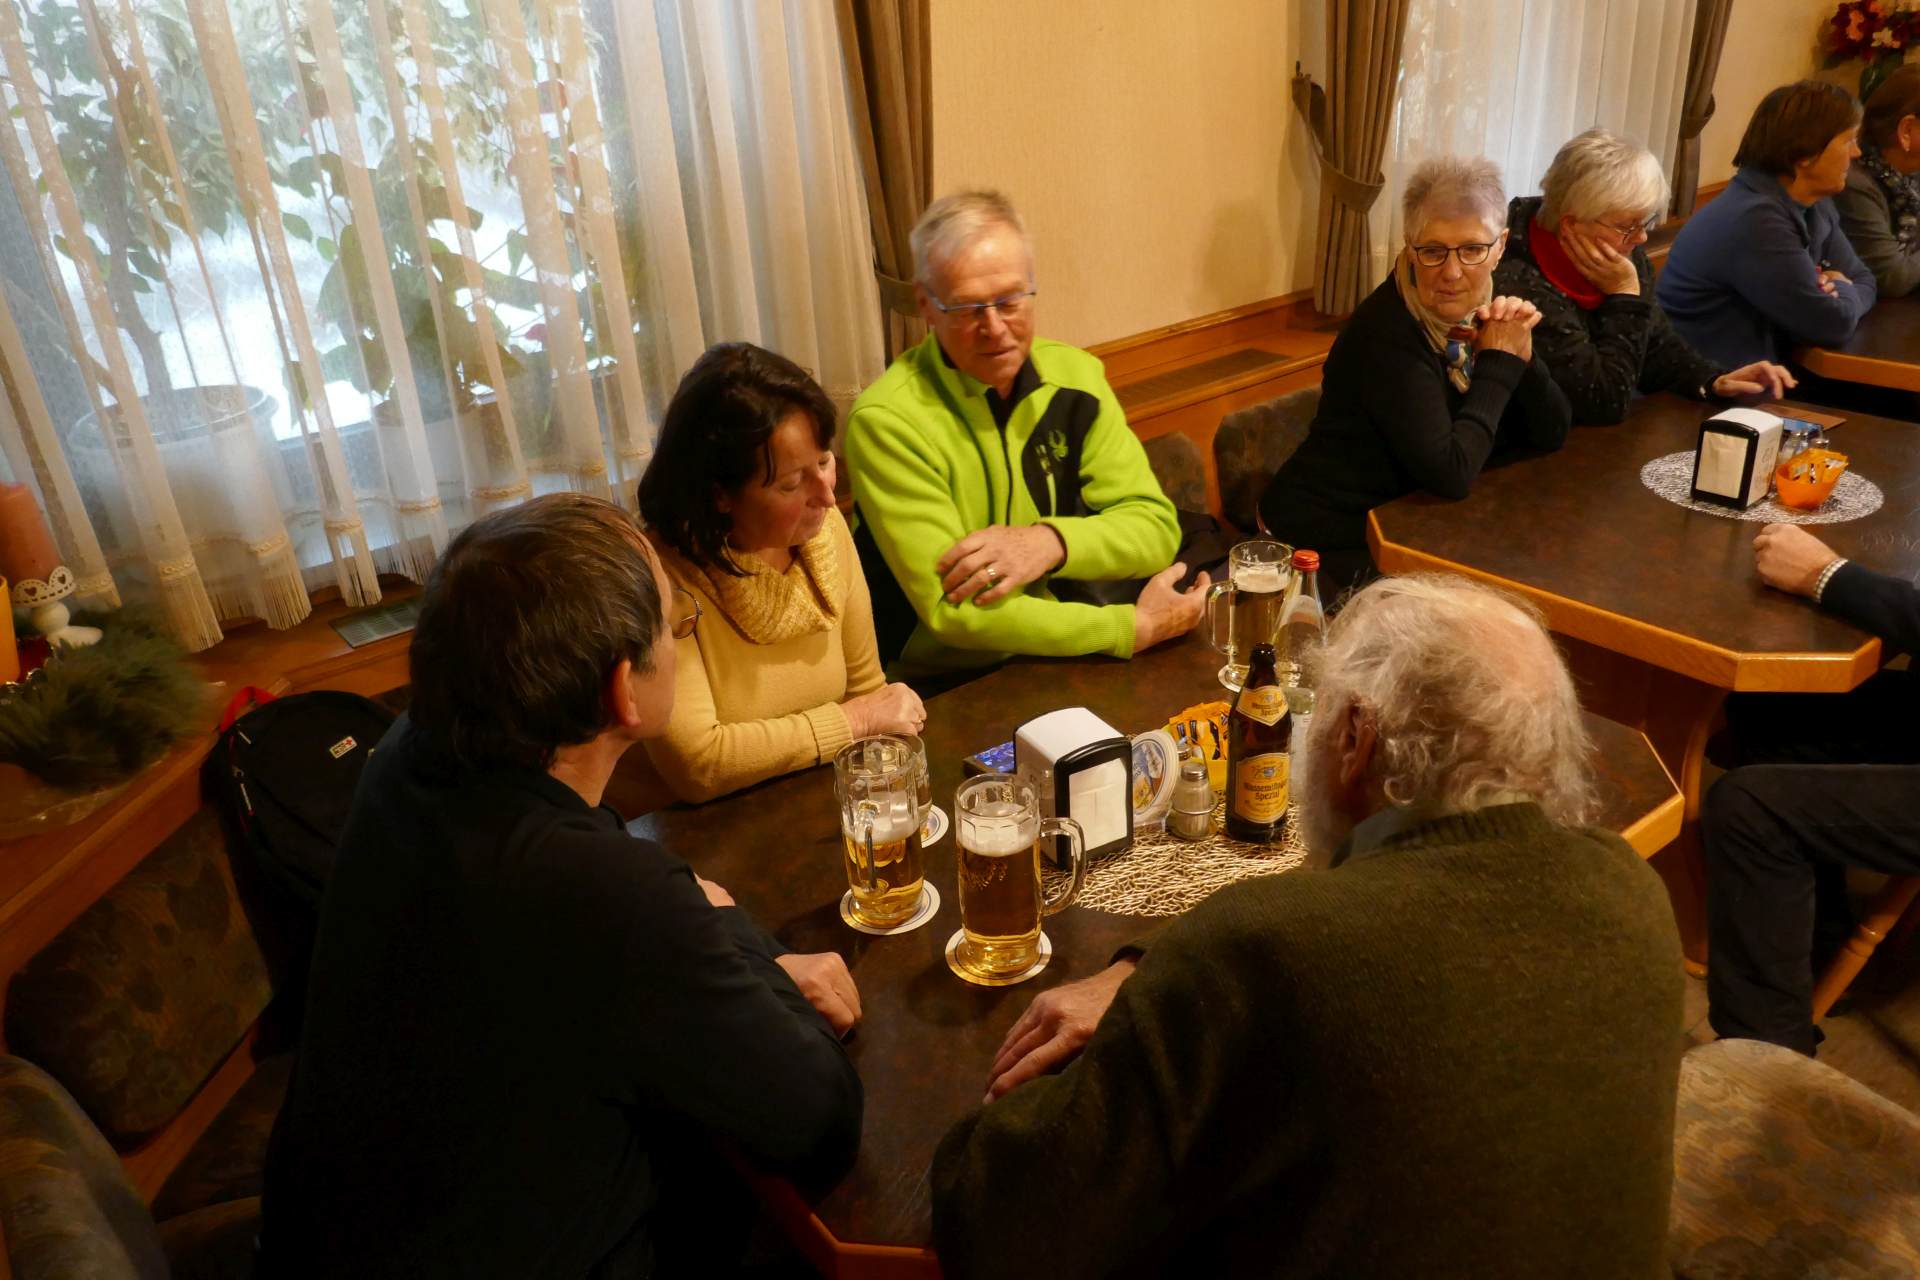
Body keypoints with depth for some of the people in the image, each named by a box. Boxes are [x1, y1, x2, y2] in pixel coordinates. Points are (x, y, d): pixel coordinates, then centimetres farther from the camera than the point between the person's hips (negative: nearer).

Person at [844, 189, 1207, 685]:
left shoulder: (1074, 375, 2)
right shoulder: (888, 420, -14)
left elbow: (1156, 527, 1)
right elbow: (952, 609, -19)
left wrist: (1052, 542, -19)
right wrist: (1135, 627, -20)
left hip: (1075, 661, 6)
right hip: (950, 685, -6)